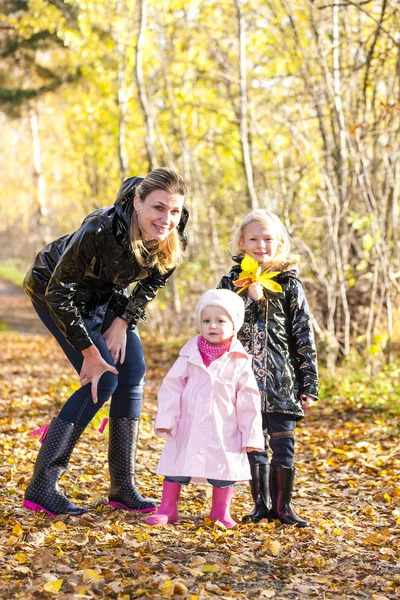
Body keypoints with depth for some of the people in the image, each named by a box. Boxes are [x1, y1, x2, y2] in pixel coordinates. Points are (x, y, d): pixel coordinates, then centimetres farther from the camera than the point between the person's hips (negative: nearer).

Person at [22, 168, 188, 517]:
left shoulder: (174, 241, -23)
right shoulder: (100, 230, -40)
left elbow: (155, 280, -1)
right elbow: (58, 294, -31)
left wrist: (124, 321, -11)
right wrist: (89, 352, -25)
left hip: (104, 295, 6)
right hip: (53, 289, -6)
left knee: (133, 373, -3)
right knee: (103, 380, -16)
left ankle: (123, 488, 6)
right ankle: (41, 487, -11)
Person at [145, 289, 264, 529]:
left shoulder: (239, 362, -4)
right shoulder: (190, 355, -3)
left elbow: (248, 401, -1)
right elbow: (172, 387, -2)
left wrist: (251, 434, -2)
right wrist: (166, 419, -8)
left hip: (222, 431, 0)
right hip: (187, 427, 1)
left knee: (224, 469, 8)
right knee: (176, 465, 8)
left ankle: (221, 511, 27)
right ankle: (167, 509, 21)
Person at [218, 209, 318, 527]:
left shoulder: (290, 284, 3)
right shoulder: (231, 282, 7)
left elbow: (305, 337, 2)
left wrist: (310, 385, -2)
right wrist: (249, 299, -13)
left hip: (282, 381, -1)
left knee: (283, 444, 1)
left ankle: (282, 505, 14)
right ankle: (261, 504, 18)